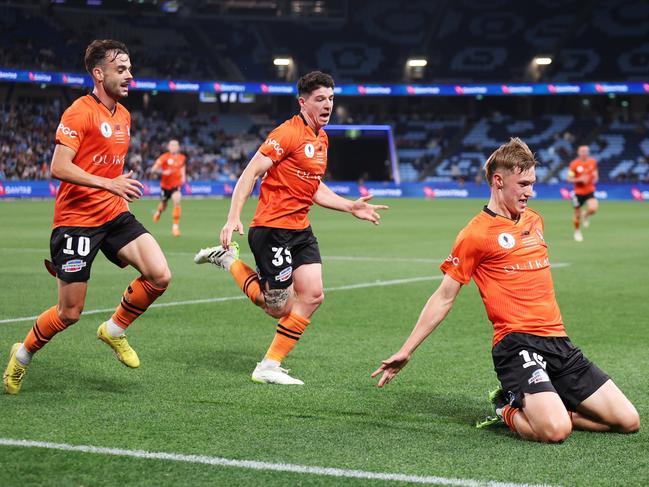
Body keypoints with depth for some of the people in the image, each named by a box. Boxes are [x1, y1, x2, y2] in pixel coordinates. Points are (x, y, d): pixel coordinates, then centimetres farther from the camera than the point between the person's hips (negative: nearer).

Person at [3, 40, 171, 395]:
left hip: (114, 215, 7)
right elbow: (58, 168, -22)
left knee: (159, 276, -13)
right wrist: (108, 183, -28)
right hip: (76, 220, -7)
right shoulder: (79, 112, -13)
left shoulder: (123, 115, 12)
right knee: (69, 313, -2)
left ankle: (114, 329, 11)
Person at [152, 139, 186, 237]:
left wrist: (183, 177, 7)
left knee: (177, 202, -24)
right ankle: (159, 211, 56)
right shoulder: (165, 157, -12)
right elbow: (153, 169, -16)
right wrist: (163, 172, -33)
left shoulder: (182, 158, -1)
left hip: (176, 185, 1)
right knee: (163, 206, 15)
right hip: (165, 185, -1)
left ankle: (175, 226, -17)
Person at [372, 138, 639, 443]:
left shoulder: (534, 220, 18)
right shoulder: (476, 234, -4)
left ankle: (533, 404, 11)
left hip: (558, 341, 7)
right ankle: (508, 410, 4)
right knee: (555, 431, -29)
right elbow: (444, 298, 1)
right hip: (517, 342, -7)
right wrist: (406, 351, -1)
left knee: (629, 421, 0)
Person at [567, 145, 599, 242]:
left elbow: (595, 174, 18)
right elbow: (569, 179, -7)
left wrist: (595, 179, -4)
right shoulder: (574, 164, -9)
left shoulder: (593, 162, 2)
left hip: (589, 191, 2)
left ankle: (585, 215, 15)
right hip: (578, 192, -2)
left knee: (592, 209, -22)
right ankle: (577, 232, 29)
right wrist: (580, 179, -22)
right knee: (577, 214, 5)